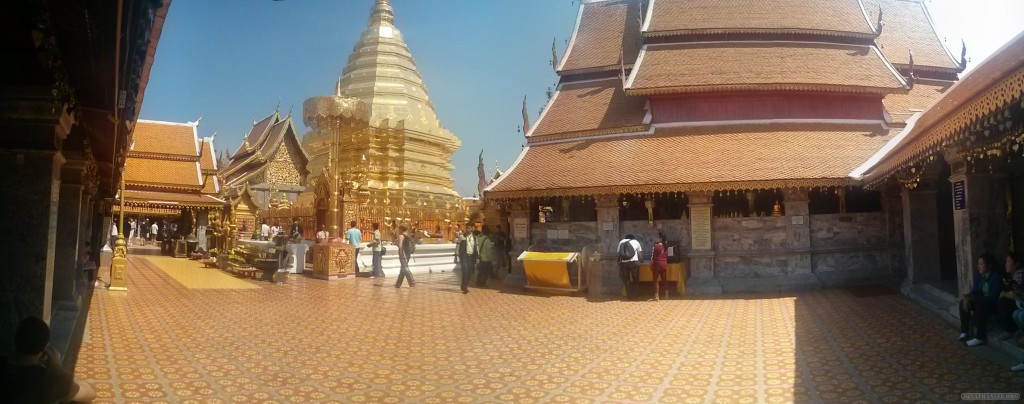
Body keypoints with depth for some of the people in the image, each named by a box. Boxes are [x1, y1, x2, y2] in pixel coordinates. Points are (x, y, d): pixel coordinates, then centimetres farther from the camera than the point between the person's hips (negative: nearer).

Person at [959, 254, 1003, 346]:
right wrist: (967, 297, -21)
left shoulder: (996, 277, -22)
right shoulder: (978, 275, 0)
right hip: (981, 302, 8)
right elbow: (974, 290, 1)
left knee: (980, 307, -35)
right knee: (963, 302, -12)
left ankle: (980, 338, -30)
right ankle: (965, 331, -3)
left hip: (994, 305, -8)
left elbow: (994, 297, -28)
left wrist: (975, 298, -37)